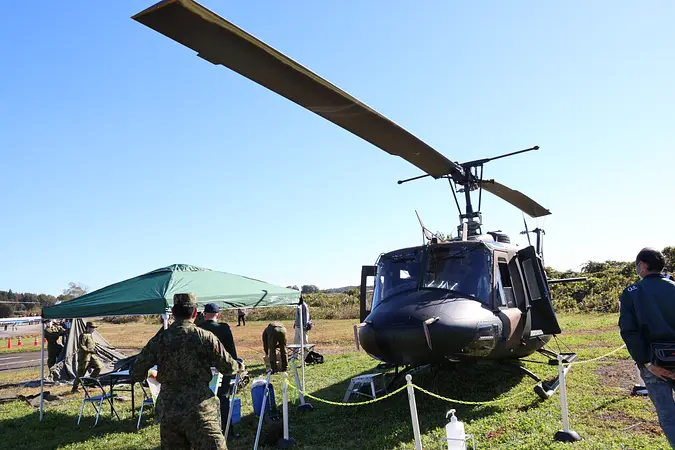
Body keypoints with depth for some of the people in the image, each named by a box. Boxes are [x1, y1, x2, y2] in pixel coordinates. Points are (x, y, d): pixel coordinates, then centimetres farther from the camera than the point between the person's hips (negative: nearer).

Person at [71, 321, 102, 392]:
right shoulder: (83, 335, -13)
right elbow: (81, 346, -19)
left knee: (99, 366, -5)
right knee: (81, 373, -2)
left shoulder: (91, 335, 15)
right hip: (84, 357, -8)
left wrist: (94, 350, 10)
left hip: (91, 356, 8)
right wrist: (90, 350, -22)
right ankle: (74, 388, 10)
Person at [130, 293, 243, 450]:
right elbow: (227, 367, 0)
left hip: (167, 413, 4)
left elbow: (135, 374, 5)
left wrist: (150, 374, 27)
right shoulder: (205, 337, -7)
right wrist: (239, 366, 22)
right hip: (199, 412, -4)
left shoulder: (158, 340, 1)